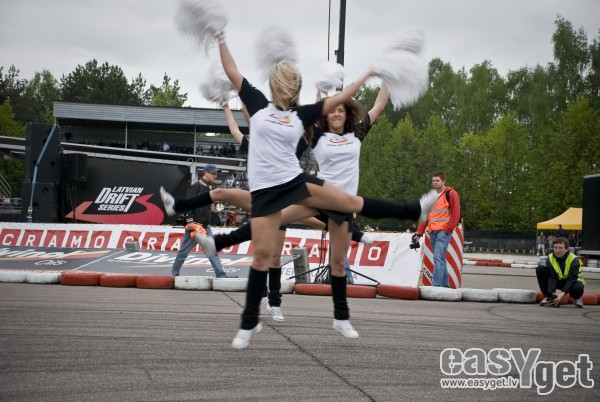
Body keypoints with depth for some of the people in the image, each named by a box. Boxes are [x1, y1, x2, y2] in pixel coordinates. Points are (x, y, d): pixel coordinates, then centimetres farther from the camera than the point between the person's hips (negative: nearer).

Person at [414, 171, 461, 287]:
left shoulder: (450, 194, -2)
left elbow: (456, 214, -7)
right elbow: (425, 215, 18)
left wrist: (448, 229, -13)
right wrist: (419, 233, 11)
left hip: (444, 231, -7)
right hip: (432, 231, 7)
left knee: (438, 258, -18)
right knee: (440, 259, 10)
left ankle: (436, 285, -23)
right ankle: (445, 285, 16)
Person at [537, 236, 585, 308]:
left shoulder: (574, 260, -26)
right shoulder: (550, 258, -17)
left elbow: (571, 279, -33)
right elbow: (552, 277, -24)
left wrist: (562, 294, -46)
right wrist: (551, 293, -41)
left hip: (572, 282, -3)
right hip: (558, 281, 3)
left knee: (578, 288, -40)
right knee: (540, 269, -20)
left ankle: (576, 298, 1)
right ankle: (549, 297, -12)